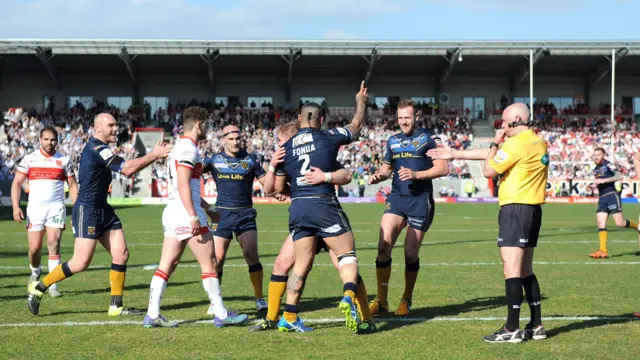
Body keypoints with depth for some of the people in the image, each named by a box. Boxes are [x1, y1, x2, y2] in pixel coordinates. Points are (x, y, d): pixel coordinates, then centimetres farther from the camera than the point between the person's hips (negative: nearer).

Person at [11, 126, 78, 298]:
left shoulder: (64, 160, 5)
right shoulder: (29, 159, 3)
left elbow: (73, 185, 8)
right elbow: (17, 183, 3)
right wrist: (16, 207, -9)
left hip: (56, 208, 0)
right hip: (35, 208, 1)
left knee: (53, 244, -13)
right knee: (34, 247, 2)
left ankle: (53, 285, -9)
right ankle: (35, 272, 33)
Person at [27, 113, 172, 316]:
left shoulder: (99, 149, 14)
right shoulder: (97, 148, -18)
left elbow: (125, 168, 20)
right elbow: (127, 169, -24)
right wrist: (153, 155, -18)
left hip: (102, 210, 10)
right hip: (87, 210, -10)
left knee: (121, 254, 2)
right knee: (81, 263, -9)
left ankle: (116, 306, 7)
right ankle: (38, 288, 8)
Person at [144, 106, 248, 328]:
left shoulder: (179, 147, 19)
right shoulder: (188, 149, -12)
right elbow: (183, 184, -21)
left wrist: (207, 208, 34)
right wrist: (193, 216, -24)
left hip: (172, 212, 10)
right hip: (186, 214, -9)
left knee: (167, 265, 6)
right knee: (209, 264, -1)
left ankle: (152, 315, 3)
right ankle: (220, 314, 3)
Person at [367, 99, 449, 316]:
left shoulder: (425, 139, -1)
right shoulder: (393, 141, 13)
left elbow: (443, 168, -6)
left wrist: (416, 174, -17)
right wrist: (378, 176, 2)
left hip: (420, 200, -3)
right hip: (396, 198, 4)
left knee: (410, 253, 0)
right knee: (384, 245, -14)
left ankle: (407, 300, 21)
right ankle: (381, 301, -7)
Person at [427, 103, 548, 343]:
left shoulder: (515, 144, -14)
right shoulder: (539, 142, 15)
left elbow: (489, 171, -7)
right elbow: (494, 154, 21)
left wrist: (495, 143, 6)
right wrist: (454, 154, 24)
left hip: (516, 209, -9)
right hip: (533, 209, 9)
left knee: (511, 269, -8)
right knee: (525, 270, 14)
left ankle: (512, 329, -9)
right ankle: (536, 325, 15)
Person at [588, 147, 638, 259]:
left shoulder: (607, 165, -4)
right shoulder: (595, 169, 20)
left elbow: (619, 176, -18)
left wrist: (603, 180, -20)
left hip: (612, 195, -7)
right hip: (602, 198, 7)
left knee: (620, 223, -13)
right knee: (601, 223, -6)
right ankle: (603, 251, -11)